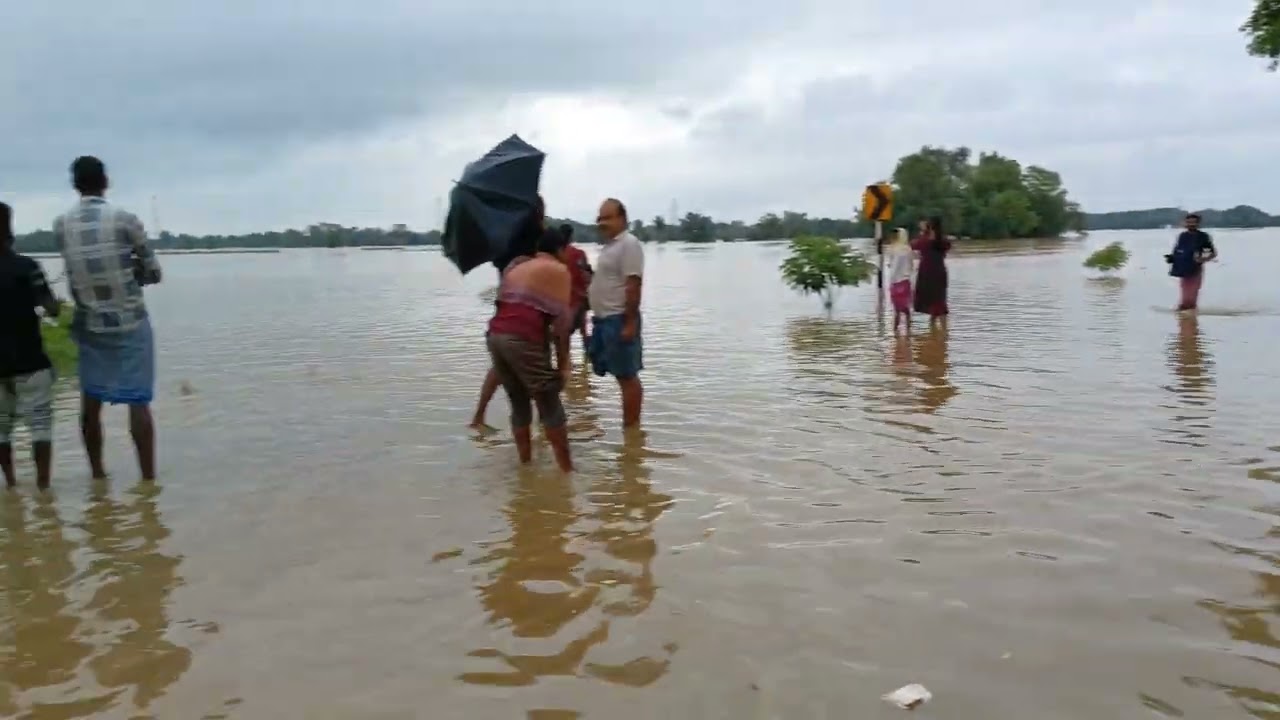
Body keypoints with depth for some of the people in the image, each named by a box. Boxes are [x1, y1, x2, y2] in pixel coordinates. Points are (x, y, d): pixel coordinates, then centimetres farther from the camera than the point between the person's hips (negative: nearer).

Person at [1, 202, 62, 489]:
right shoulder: (25, 266, -11)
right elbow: (52, 309, -14)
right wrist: (58, 304, 7)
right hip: (29, 361, -4)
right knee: (40, 422, 1)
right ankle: (43, 484, -3)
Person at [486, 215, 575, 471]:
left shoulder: (517, 267, 27)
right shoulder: (559, 270, 6)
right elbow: (561, 320, -1)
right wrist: (563, 363, 0)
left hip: (495, 336, 6)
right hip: (524, 339, -6)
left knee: (519, 404, 18)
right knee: (551, 406, 4)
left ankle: (525, 463, 23)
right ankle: (566, 468, 6)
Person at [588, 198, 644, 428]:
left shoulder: (629, 244, -13)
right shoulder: (610, 245, 17)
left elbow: (633, 285, -20)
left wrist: (630, 322, -24)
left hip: (619, 319, -10)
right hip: (605, 319, 10)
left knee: (627, 376, -5)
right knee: (622, 376, 12)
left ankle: (631, 429, -2)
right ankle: (630, 425, 18)